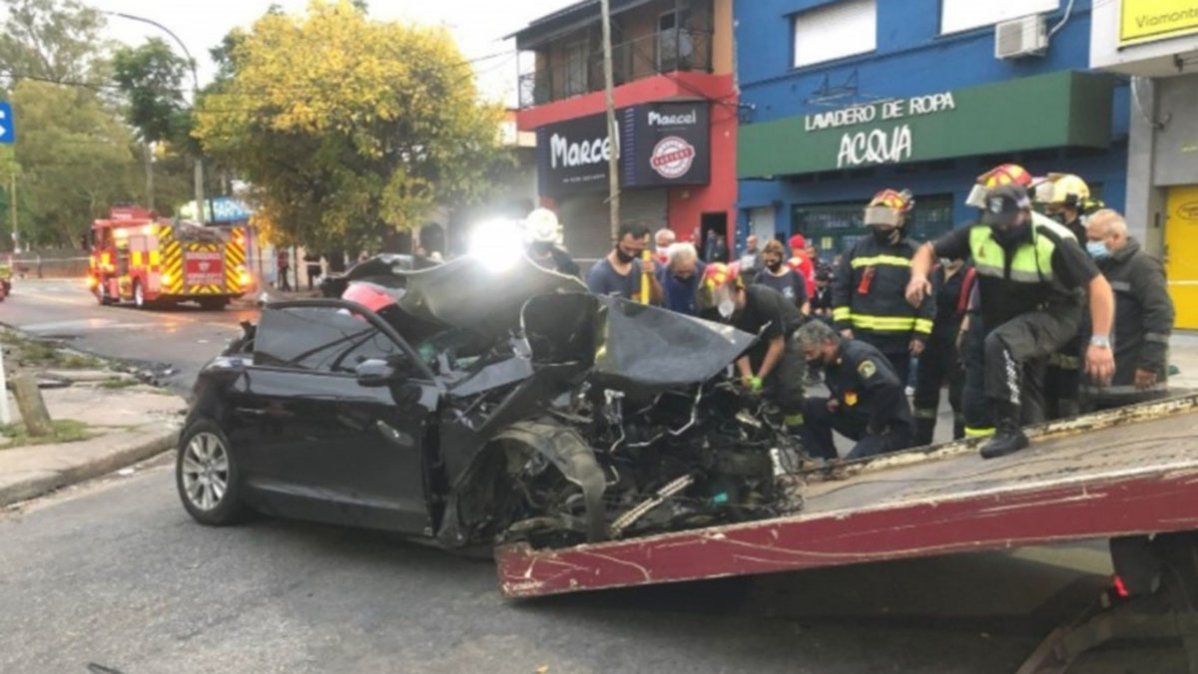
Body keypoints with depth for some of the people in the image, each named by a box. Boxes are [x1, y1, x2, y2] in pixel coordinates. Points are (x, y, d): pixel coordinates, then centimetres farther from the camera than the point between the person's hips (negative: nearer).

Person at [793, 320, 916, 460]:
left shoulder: (857, 355, -22)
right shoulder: (832, 361, 5)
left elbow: (890, 386, -36)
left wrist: (876, 427, -24)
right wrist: (836, 400, 3)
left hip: (892, 430, -9)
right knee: (808, 408, 2)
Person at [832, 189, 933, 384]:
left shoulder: (914, 253, 2)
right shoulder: (857, 249, 6)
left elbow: (926, 295, 0)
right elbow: (840, 289, 4)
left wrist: (921, 334, -6)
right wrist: (843, 324, -5)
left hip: (899, 340, 0)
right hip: (862, 338, 1)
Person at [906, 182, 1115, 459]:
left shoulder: (1053, 241, -27)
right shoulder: (977, 234, -15)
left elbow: (1099, 286, -25)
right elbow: (929, 250, -5)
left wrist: (1100, 342, -31)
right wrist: (919, 275, -28)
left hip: (1053, 315, -6)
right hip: (1012, 318, 6)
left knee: (1000, 343, -34)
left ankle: (1009, 430, -27)